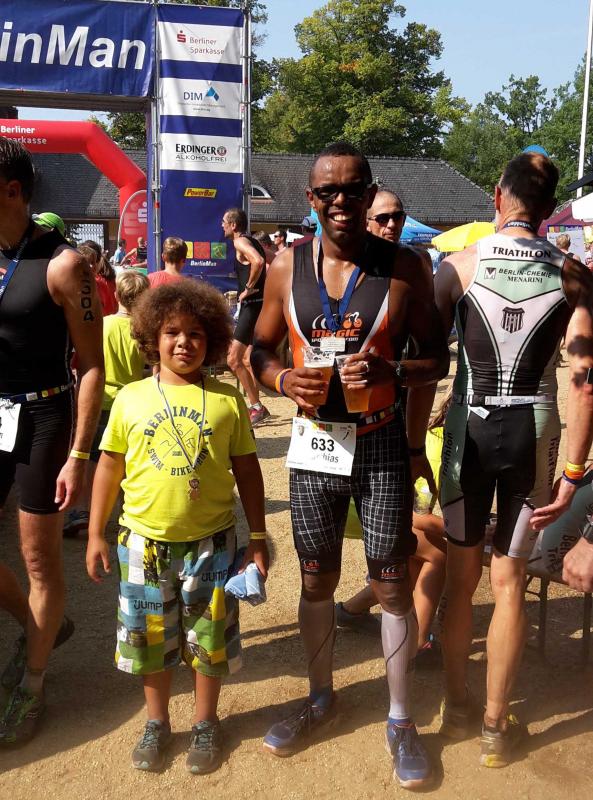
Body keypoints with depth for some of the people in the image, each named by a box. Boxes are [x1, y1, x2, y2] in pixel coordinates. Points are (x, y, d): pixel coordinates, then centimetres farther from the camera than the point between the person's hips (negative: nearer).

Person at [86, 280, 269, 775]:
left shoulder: (227, 400, -4)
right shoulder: (130, 398, -2)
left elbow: (247, 471, 1)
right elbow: (110, 467, 5)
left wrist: (258, 539, 1)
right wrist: (96, 534, 5)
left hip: (211, 542, -1)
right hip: (145, 542, 1)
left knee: (208, 638, 12)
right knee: (151, 639, 15)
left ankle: (206, 722, 35)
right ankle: (157, 722, 38)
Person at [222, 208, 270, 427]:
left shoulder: (240, 242, -10)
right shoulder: (252, 242, 19)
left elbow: (258, 261, -30)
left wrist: (249, 288, -20)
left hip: (253, 305, -10)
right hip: (260, 304, 10)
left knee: (233, 359, -11)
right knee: (247, 360, 15)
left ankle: (257, 407, -8)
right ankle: (255, 408, 20)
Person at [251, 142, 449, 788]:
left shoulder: (401, 267, -5)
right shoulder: (287, 266, 1)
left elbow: (437, 356, 0)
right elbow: (260, 350, 9)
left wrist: (391, 371, -20)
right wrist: (286, 380, -13)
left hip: (382, 446, -2)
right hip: (313, 442, 2)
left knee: (391, 583, 6)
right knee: (316, 580, 15)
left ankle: (399, 719, 28)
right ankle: (320, 699, 38)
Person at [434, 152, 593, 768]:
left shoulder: (460, 265, -7)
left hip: (470, 427, -1)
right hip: (534, 430, 1)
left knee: (460, 577, 16)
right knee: (509, 582, 13)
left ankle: (456, 708, 32)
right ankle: (495, 727, 25)